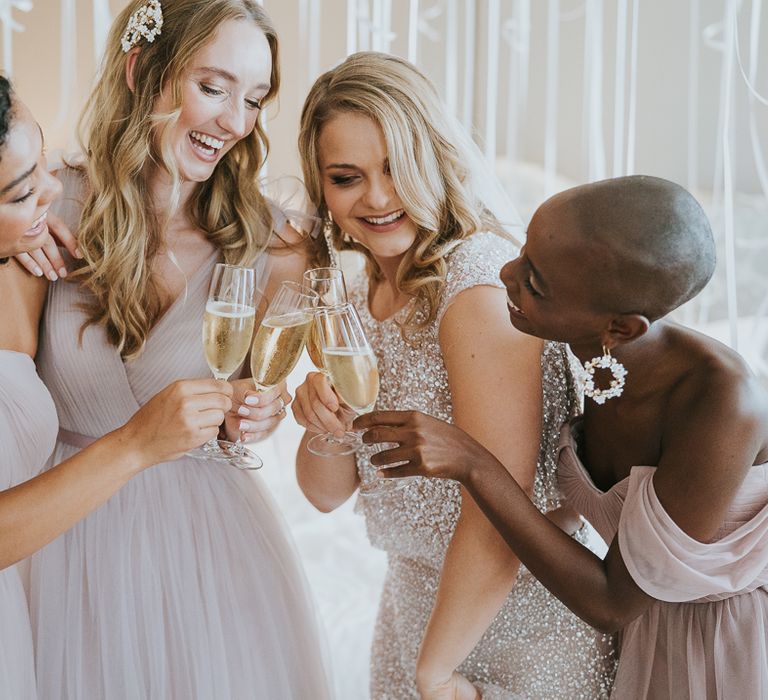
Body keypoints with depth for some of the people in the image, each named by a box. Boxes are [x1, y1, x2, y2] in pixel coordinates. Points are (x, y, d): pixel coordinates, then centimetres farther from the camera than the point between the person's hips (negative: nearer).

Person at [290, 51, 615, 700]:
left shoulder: (481, 282, -24)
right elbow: (328, 493, 4)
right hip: (414, 609, 7)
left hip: (522, 626, -7)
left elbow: (499, 513, -26)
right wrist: (324, 421, -17)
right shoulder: (359, 295, 1)